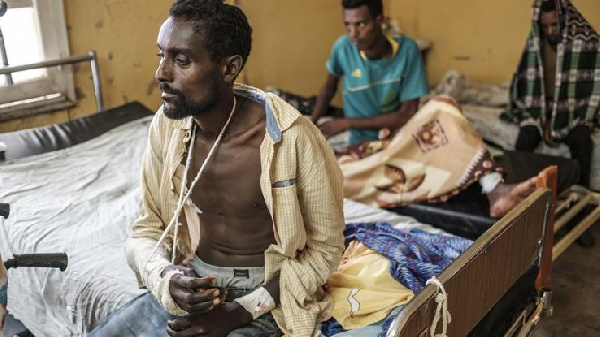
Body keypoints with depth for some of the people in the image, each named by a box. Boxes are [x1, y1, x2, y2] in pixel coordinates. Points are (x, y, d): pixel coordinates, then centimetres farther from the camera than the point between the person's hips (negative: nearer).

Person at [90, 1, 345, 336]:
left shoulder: (294, 138, -21)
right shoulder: (167, 125, -6)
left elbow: (325, 246, -10)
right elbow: (148, 228, 4)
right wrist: (167, 277, -18)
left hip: (264, 294, -4)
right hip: (190, 281, 4)